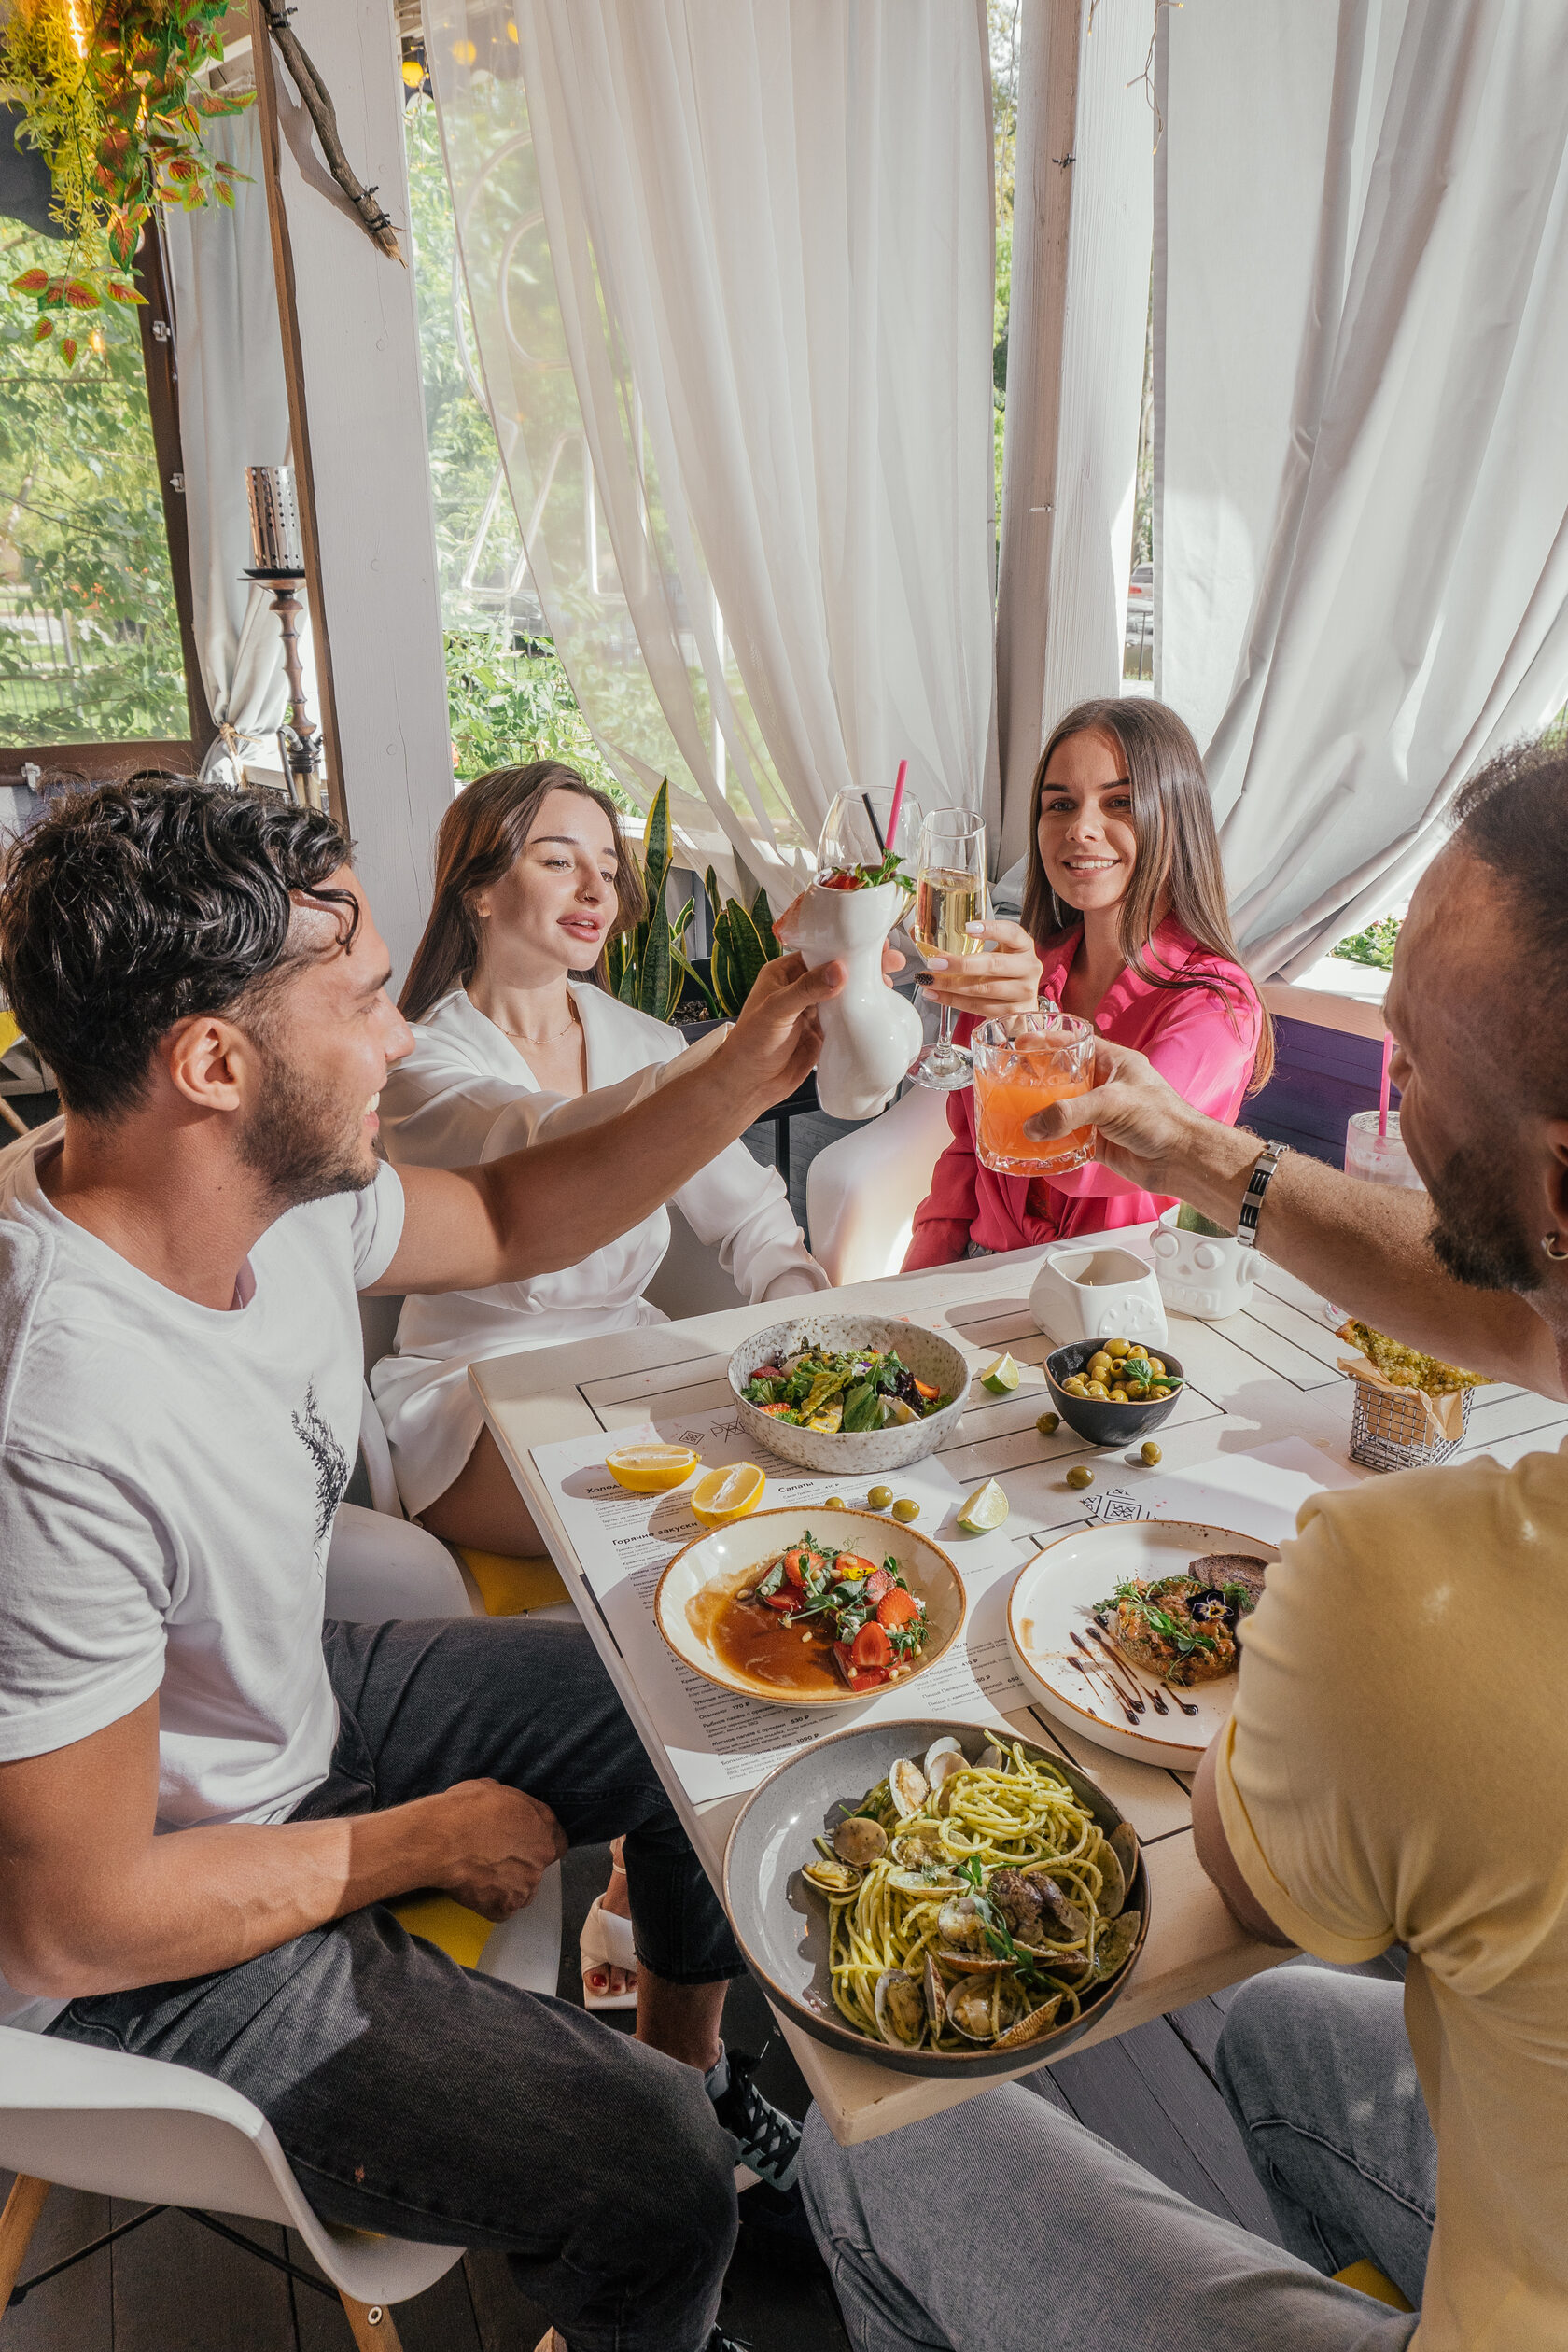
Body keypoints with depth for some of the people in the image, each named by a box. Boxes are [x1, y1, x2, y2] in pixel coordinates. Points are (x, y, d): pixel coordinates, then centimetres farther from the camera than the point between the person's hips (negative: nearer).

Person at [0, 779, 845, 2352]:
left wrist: (749, 1072, -8)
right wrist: (424, 1843, -12)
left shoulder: (274, 1189, -14)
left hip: (298, 1707, 8)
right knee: (654, 2183, -15)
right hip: (138, 1956, -8)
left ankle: (685, 2054, 38)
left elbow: (506, 1222, 4)